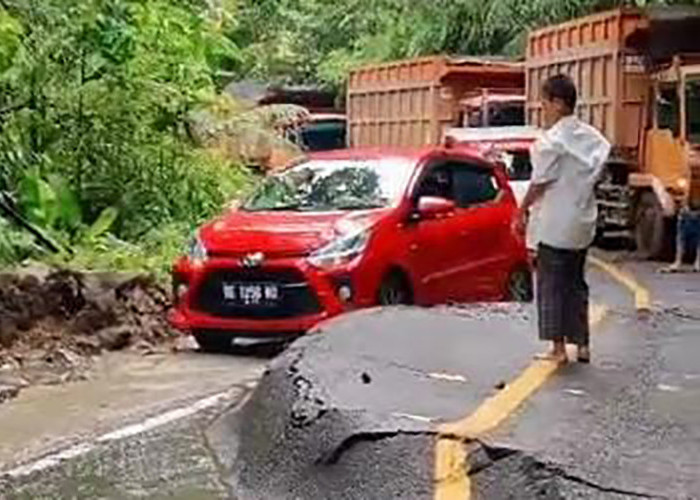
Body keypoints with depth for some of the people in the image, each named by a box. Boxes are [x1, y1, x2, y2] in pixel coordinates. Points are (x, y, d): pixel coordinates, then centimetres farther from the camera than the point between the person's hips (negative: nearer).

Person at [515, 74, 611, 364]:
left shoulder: (551, 139, -15)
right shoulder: (593, 137, 5)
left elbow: (540, 182, -12)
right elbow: (595, 174, 8)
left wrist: (522, 211, -1)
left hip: (556, 224, -7)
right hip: (583, 221, 7)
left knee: (551, 284, 3)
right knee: (576, 282, 16)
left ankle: (558, 348, 5)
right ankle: (582, 345, 18)